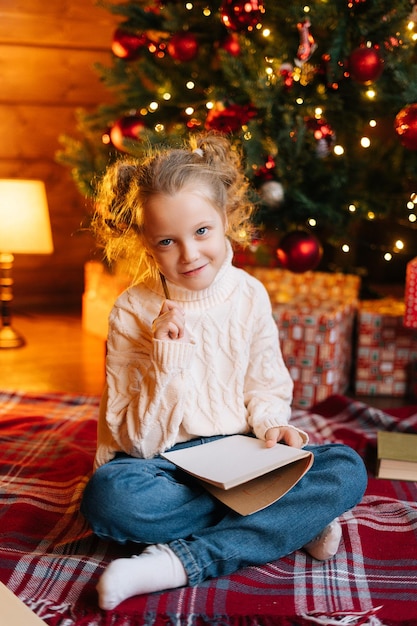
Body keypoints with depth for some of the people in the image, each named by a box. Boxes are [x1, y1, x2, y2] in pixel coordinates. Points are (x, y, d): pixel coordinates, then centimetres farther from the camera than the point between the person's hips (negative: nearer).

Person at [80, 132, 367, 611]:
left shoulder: (249, 295, 0)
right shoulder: (133, 311, -10)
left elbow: (266, 385, 11)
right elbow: (136, 440, -11)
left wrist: (270, 424, -12)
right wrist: (167, 361, -25)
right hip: (161, 464, -3)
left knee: (347, 469, -20)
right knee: (107, 496, -36)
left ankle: (178, 561, -27)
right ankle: (291, 522, -20)